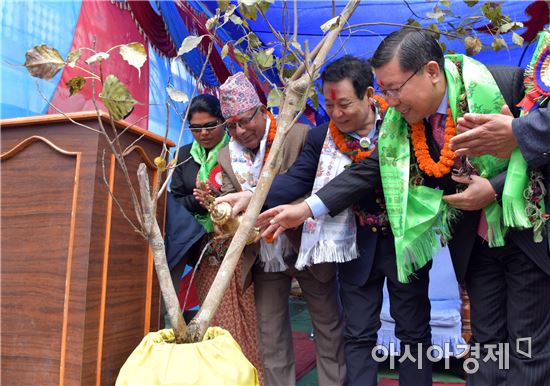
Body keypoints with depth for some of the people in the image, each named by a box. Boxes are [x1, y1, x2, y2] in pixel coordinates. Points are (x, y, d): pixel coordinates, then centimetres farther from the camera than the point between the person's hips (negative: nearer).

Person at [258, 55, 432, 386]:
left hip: (404, 238, -1)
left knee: (414, 331, 13)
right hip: (356, 245, 2)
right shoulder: (321, 137, -5)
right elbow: (296, 178, -13)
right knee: (358, 335, 10)